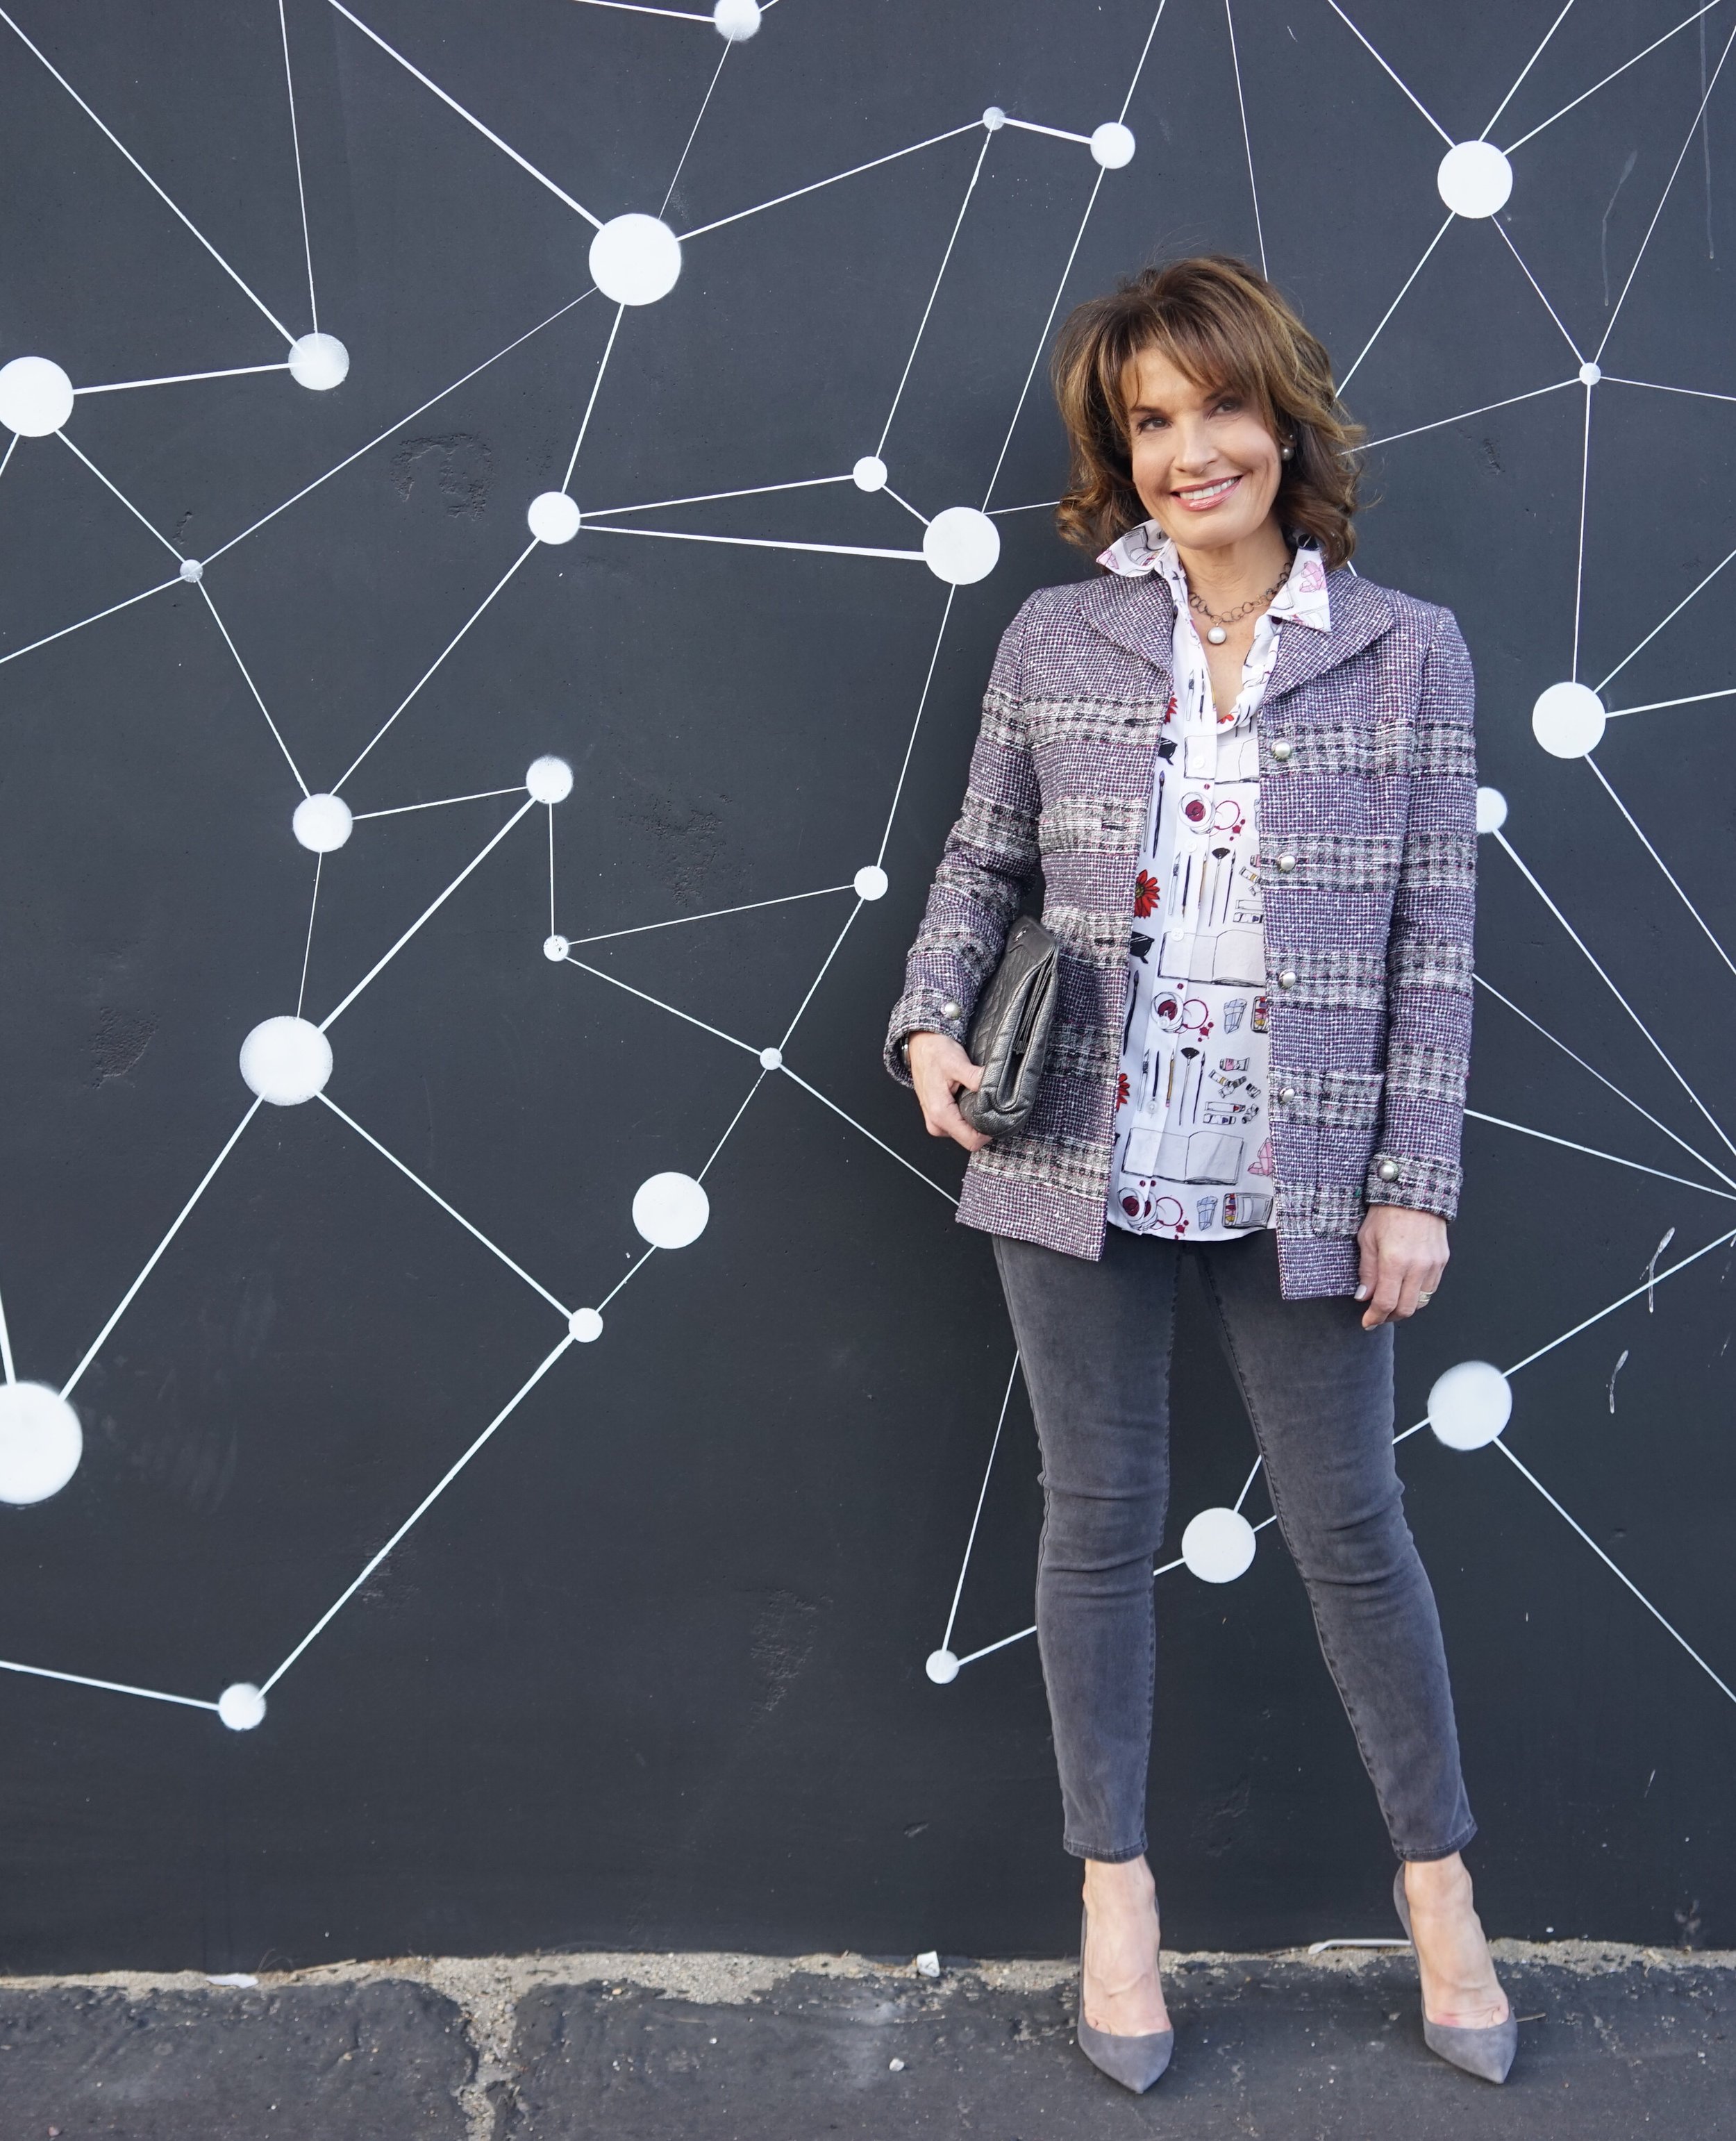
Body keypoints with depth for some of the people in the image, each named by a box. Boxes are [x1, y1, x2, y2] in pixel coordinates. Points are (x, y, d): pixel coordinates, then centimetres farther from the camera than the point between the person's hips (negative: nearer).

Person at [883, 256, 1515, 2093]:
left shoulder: (1407, 653, -1)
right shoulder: (1054, 639, 1)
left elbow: (1434, 944, -1)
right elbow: (981, 864, 10)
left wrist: (1416, 1182, -5)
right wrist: (934, 1016, -8)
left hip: (1304, 1182, -1)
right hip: (1081, 1165, 1)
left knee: (1349, 1527, 10)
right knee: (1099, 1523, 12)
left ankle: (1437, 1878, 32)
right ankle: (1115, 1890, 30)